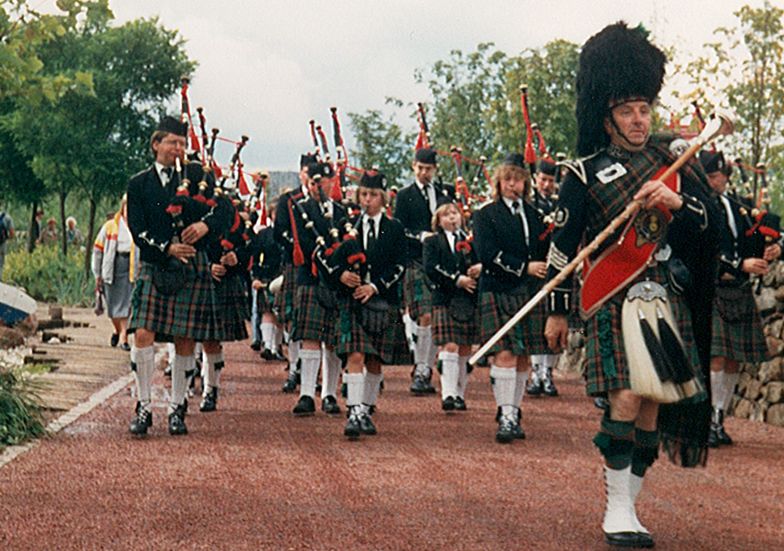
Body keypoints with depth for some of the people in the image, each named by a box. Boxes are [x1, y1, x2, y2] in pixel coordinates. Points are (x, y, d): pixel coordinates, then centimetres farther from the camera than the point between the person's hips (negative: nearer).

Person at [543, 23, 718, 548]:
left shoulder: (673, 159, 11)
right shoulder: (586, 173, 1)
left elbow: (709, 226, 9)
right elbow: (563, 245, 5)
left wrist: (678, 203, -12)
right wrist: (557, 312, 6)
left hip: (670, 298, 4)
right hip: (617, 297, -4)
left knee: (653, 403, 3)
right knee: (629, 395, -17)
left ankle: (628, 504, 12)